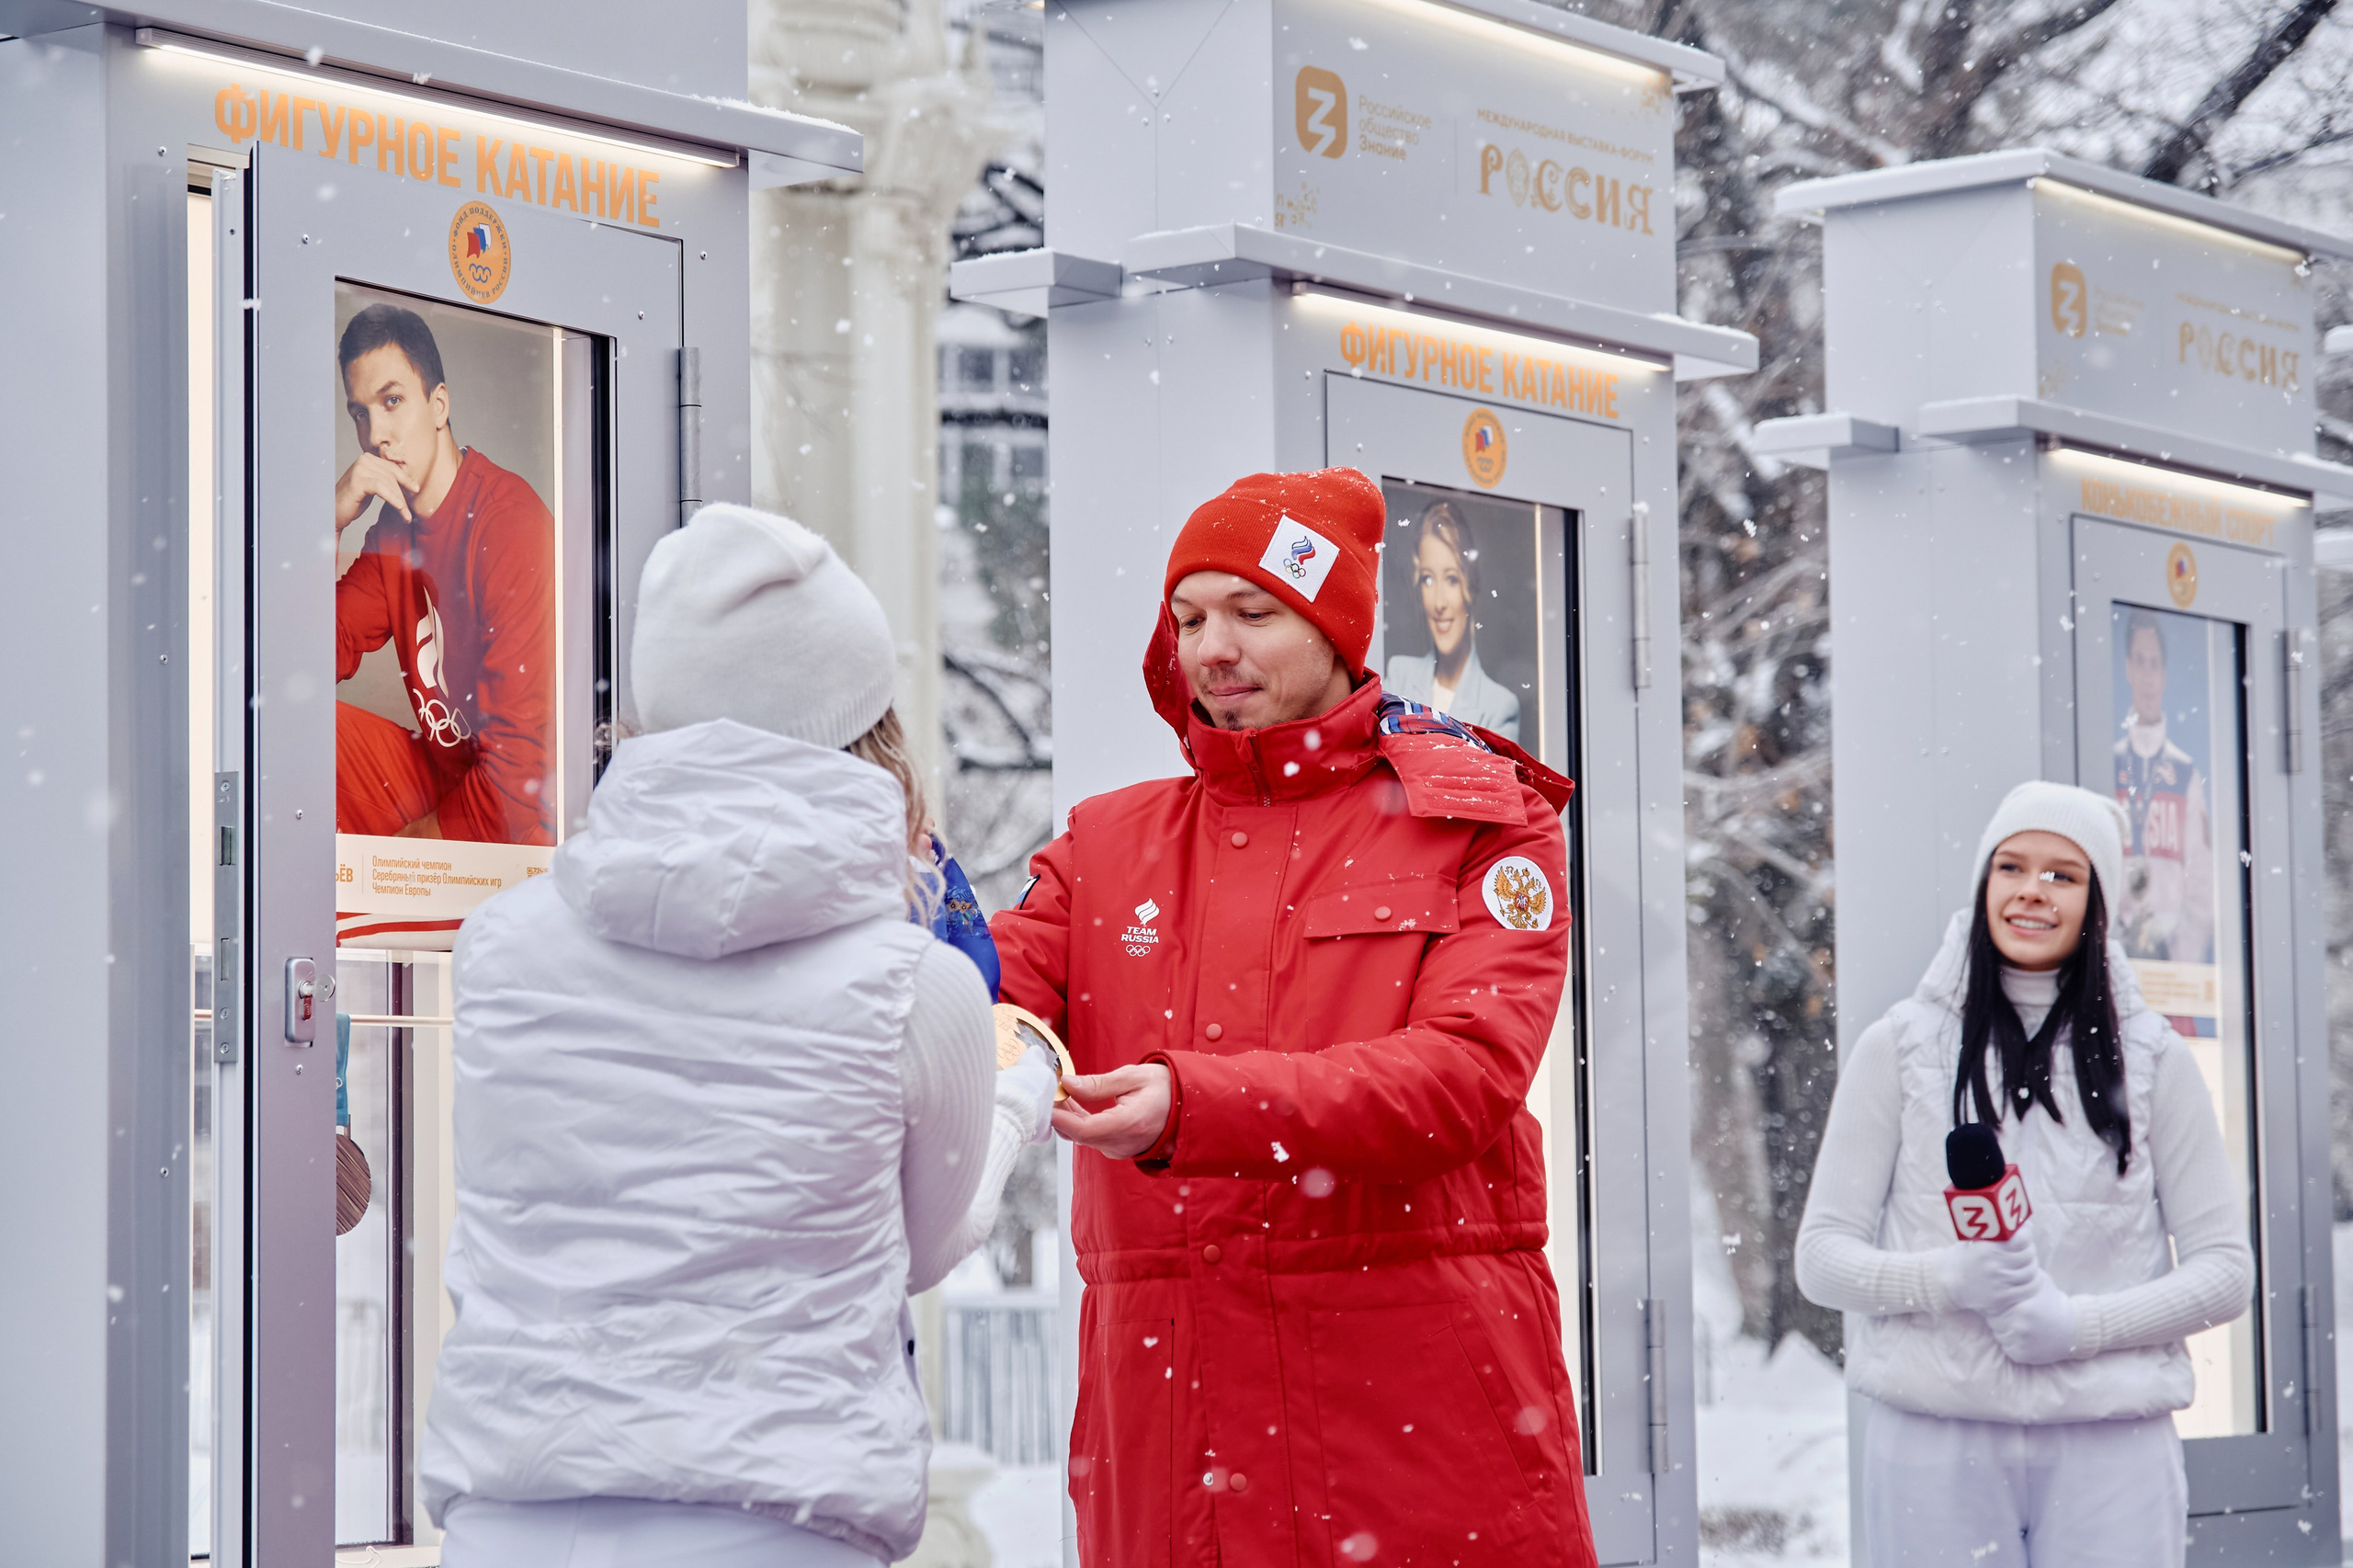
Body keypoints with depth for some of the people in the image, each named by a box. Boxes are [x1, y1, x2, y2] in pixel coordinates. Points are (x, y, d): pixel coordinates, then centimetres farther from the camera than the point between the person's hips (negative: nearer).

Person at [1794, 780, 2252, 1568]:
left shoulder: (2152, 1059, 8)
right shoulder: (1901, 1048, 7)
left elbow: (2224, 1270, 6)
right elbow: (1822, 1255, 4)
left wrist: (2078, 1324, -11)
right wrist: (1947, 1280, -16)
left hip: (2111, 1441, 1)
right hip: (1936, 1437, 0)